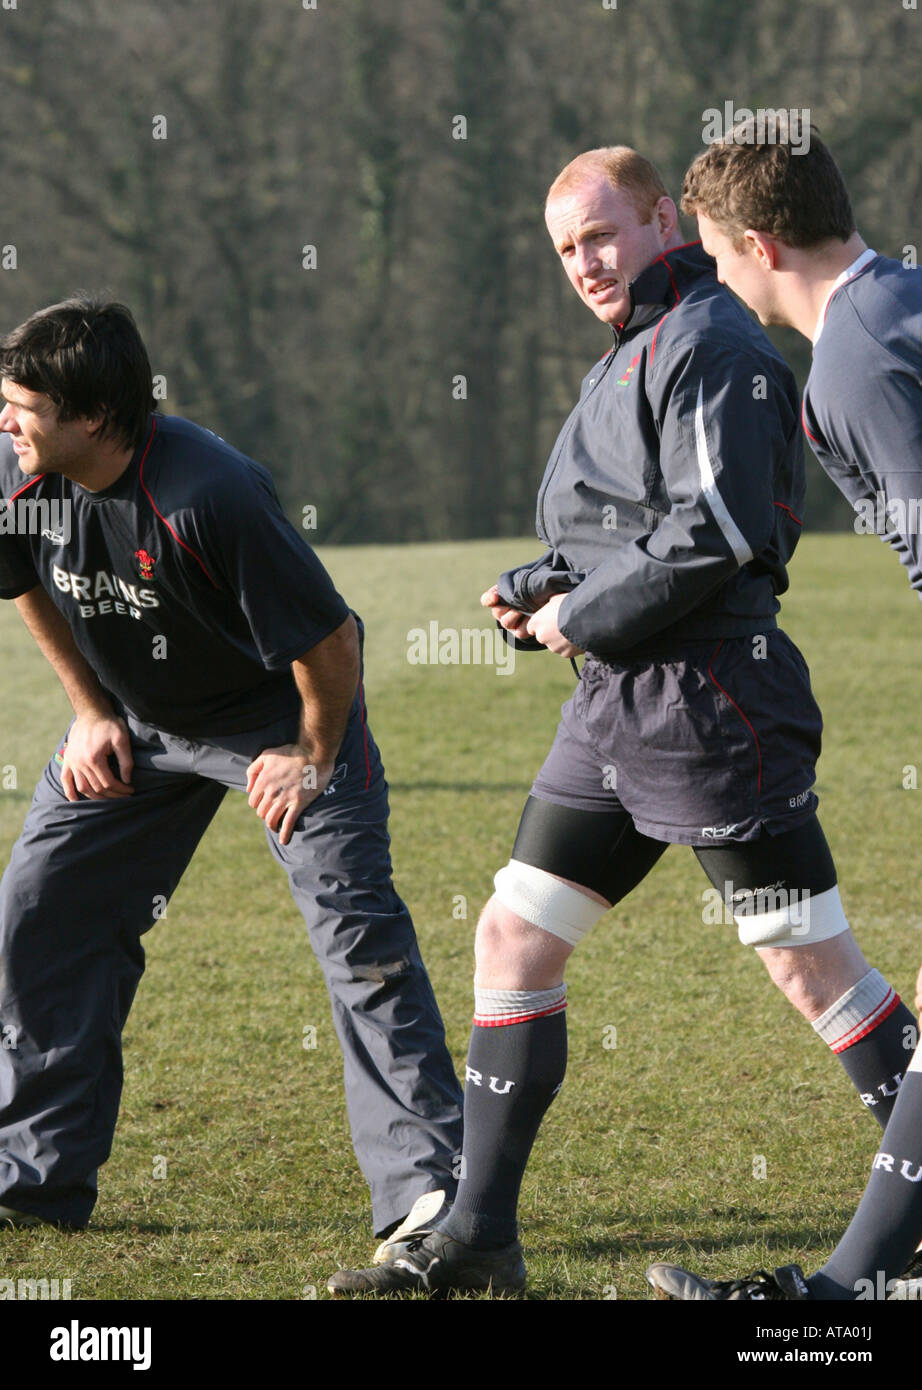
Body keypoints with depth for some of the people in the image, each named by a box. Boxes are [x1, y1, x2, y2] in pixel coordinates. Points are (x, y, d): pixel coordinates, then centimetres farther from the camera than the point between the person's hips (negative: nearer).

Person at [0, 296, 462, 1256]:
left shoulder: (207, 498, -37)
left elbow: (327, 639, -27)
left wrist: (316, 760, -15)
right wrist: (90, 711, 5)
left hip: (282, 715, -6)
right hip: (138, 721, 6)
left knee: (355, 926, -17)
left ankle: (425, 1184, -15)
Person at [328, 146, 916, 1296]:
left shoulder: (710, 346, -10)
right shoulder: (637, 352, 21)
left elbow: (716, 532, -21)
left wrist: (585, 617, -12)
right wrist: (538, 590, 9)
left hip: (707, 700, -10)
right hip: (615, 703, 10)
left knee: (812, 967, -8)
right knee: (514, 938, 8)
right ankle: (475, 1241, 12)